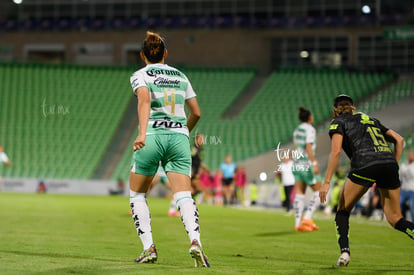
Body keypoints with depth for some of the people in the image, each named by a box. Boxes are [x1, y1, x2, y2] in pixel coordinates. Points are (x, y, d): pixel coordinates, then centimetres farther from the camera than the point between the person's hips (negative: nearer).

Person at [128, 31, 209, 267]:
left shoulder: (140, 75, 3)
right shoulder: (180, 76, 17)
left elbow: (145, 100, -18)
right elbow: (196, 112, 18)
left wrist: (142, 133, -30)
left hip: (152, 137, -3)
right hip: (179, 137, 3)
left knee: (137, 195, 16)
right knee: (184, 196, -7)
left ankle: (149, 247, 6)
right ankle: (195, 241, -33)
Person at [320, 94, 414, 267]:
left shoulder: (338, 122, 15)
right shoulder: (371, 120, 31)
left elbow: (336, 151, -1)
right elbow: (399, 139, 22)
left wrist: (326, 182, -3)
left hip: (365, 165, -4)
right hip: (389, 163, 4)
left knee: (343, 211, 15)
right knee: (395, 219, 11)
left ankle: (344, 252, -3)